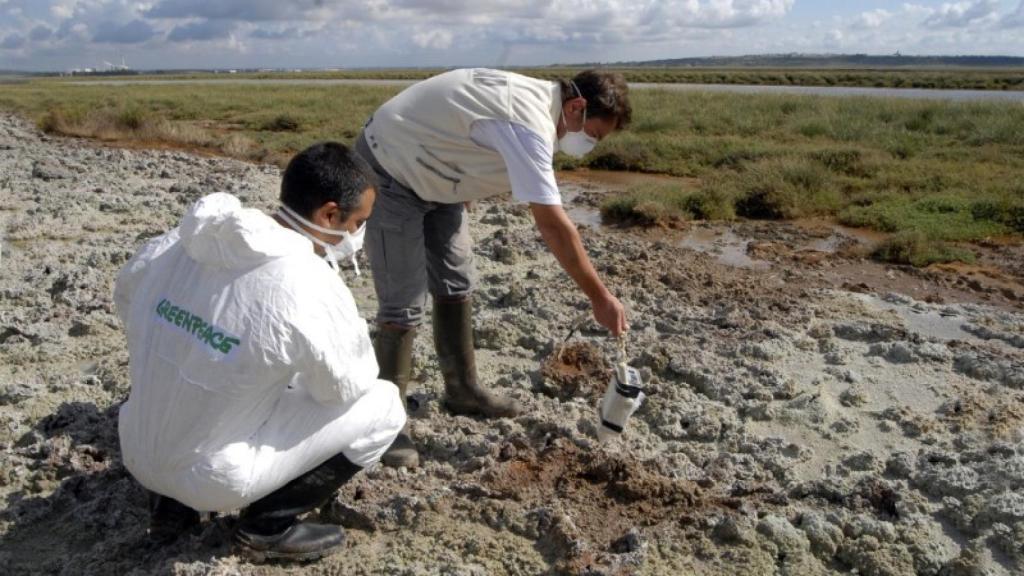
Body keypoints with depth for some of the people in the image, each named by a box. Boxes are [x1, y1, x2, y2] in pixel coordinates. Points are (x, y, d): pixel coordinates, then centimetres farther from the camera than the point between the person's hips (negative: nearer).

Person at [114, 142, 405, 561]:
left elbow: (126, 298, 13)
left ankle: (171, 502, 21)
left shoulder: (183, 240, -7)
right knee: (384, 406, 0)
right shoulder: (310, 288, -26)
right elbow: (348, 384, -10)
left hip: (138, 454, 7)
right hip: (214, 475, -6)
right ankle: (268, 524, 4)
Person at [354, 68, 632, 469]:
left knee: (454, 283, 12)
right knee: (404, 303, -12)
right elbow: (553, 225, -34)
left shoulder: (536, 100, 0)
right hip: (389, 172, -10)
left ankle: (462, 390, 25)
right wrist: (599, 297, -28)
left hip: (433, 174, 10)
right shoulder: (530, 123, -31)